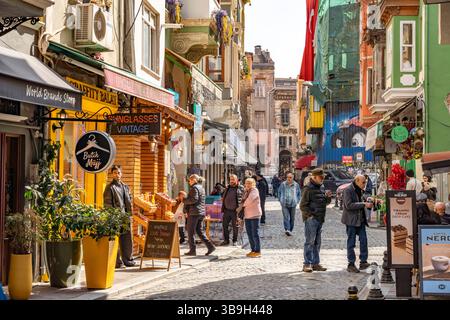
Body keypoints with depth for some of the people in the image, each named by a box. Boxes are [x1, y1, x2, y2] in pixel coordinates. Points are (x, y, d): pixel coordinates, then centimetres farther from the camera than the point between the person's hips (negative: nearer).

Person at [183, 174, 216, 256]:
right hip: (201, 212, 9)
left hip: (194, 212, -9)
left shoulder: (194, 188, -11)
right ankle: (210, 246, 3)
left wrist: (184, 200, -8)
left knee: (190, 232, 0)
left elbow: (194, 199, -22)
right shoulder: (201, 188, 18)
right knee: (199, 231, 13)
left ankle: (192, 250, 2)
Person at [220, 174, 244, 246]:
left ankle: (235, 241, 15)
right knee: (224, 225, 4)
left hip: (235, 211, -5)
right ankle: (226, 240, 14)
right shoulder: (227, 188, 14)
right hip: (227, 210, 5)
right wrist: (223, 208, 14)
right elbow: (224, 198, 21)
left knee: (235, 226, 4)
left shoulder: (240, 188, -3)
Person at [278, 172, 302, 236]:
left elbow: (299, 194, 15)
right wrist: (280, 200, 6)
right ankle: (287, 229, -22)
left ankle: (290, 230, 19)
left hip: (293, 204, 2)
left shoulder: (296, 185, 2)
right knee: (286, 217, -14)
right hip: (284, 204, -2)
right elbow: (279, 192, 14)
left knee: (292, 218, 8)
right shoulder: (283, 184, 0)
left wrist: (297, 201, 6)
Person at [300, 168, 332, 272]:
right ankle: (307, 264, -2)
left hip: (320, 219, 8)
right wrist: (310, 215, -19)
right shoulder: (308, 188, -10)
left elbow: (325, 202, 22)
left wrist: (328, 197, 2)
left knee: (317, 242, 12)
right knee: (309, 241, -6)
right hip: (311, 219, -8)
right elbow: (303, 206, -12)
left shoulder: (321, 187, 14)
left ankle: (315, 263, 18)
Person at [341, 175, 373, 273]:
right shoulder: (348, 190, -11)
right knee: (351, 242, -1)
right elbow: (349, 205, -21)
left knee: (363, 240, -1)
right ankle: (351, 264, 4)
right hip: (351, 220, -7)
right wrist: (364, 204, -21)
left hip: (360, 219, 7)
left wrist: (368, 202, 6)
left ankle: (363, 261, 3)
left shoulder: (360, 191, 15)